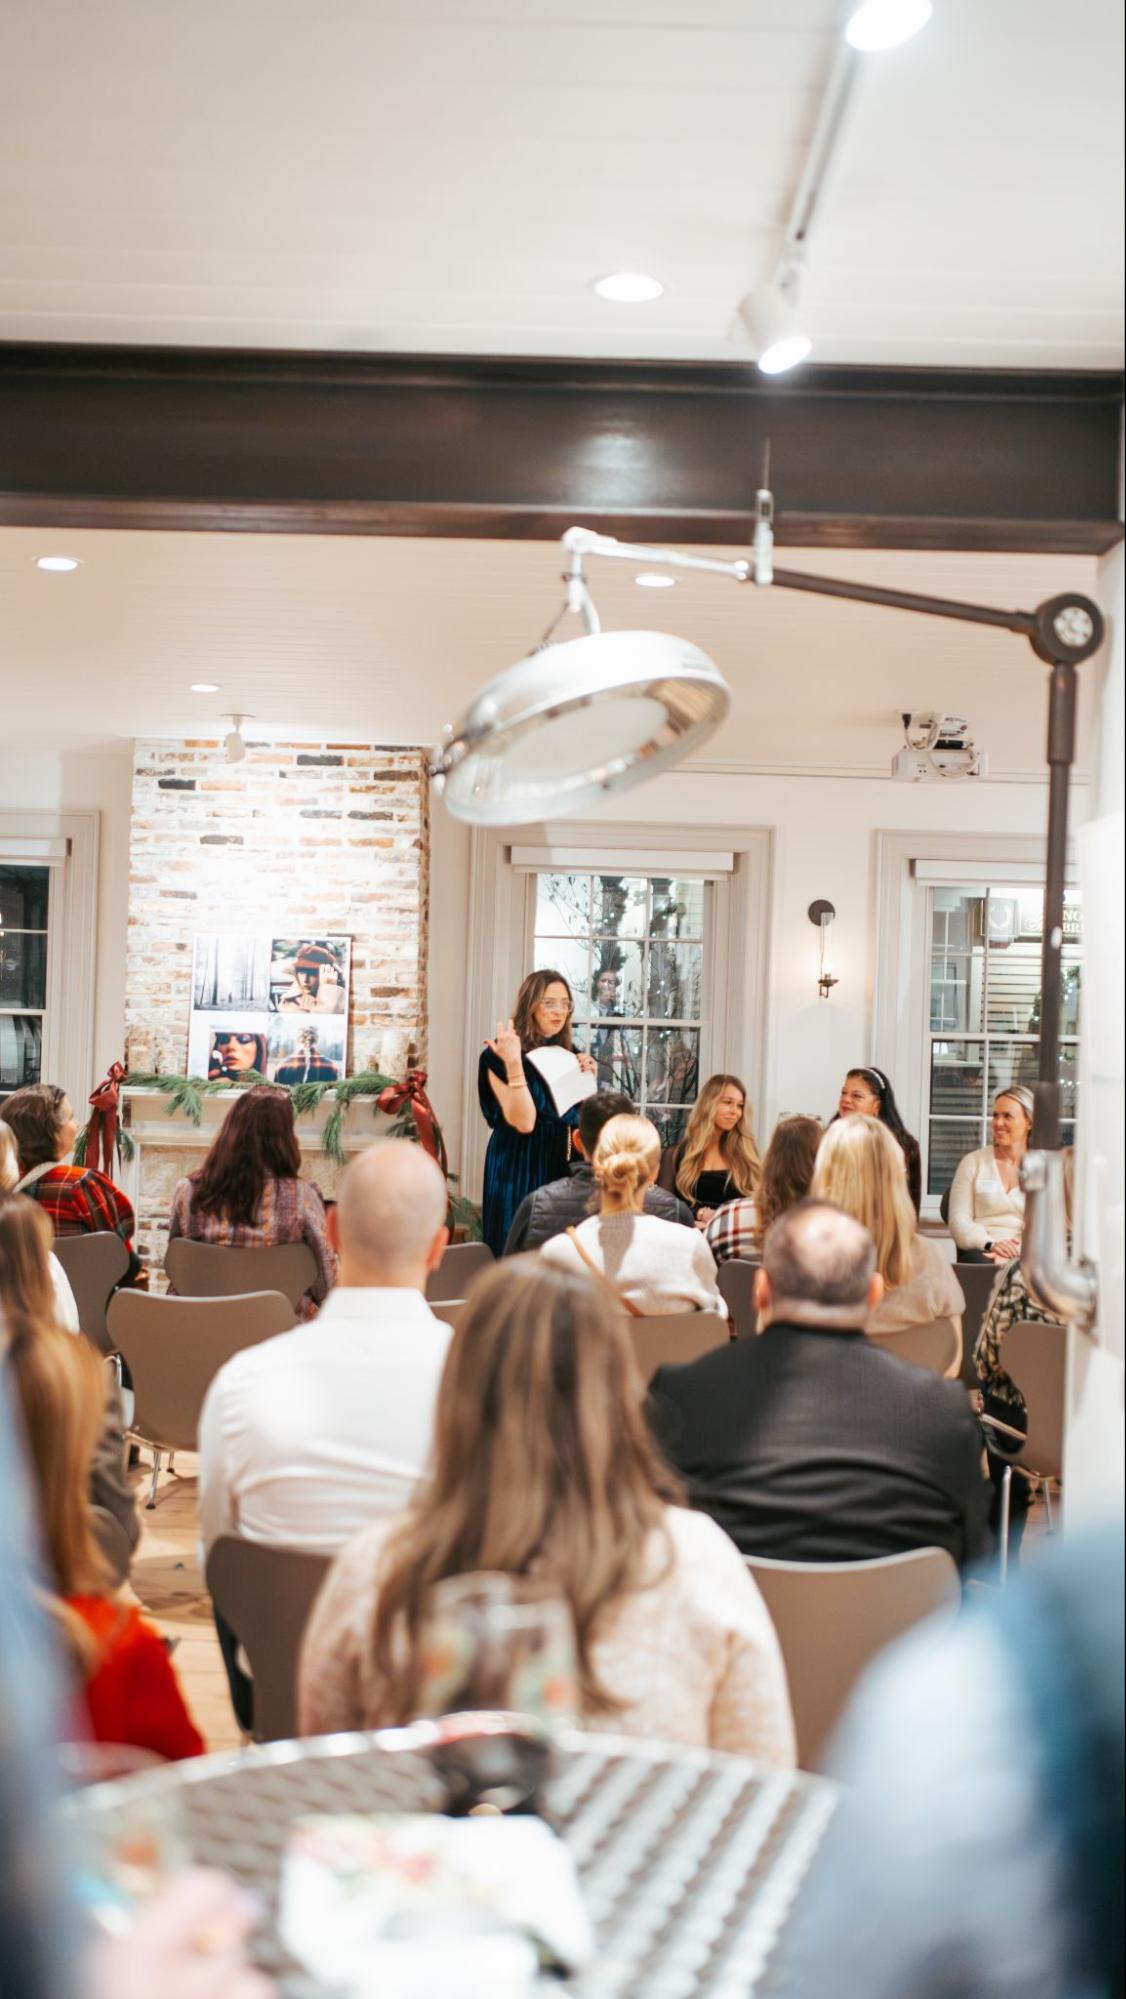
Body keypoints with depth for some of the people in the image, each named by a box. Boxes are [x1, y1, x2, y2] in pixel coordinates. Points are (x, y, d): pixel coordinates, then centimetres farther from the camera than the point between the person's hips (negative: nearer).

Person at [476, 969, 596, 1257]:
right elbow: (523, 1122, -21)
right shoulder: (500, 1057, -10)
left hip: (562, 1166, 6)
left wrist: (587, 1079, -2)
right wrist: (514, 1064, -27)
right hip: (519, 1169, -6)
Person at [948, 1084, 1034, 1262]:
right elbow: (958, 1221, 4)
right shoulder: (973, 1162, 13)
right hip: (980, 1253, 1)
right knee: (977, 1261, -37)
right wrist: (991, 1244, -15)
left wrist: (1018, 1251, -19)